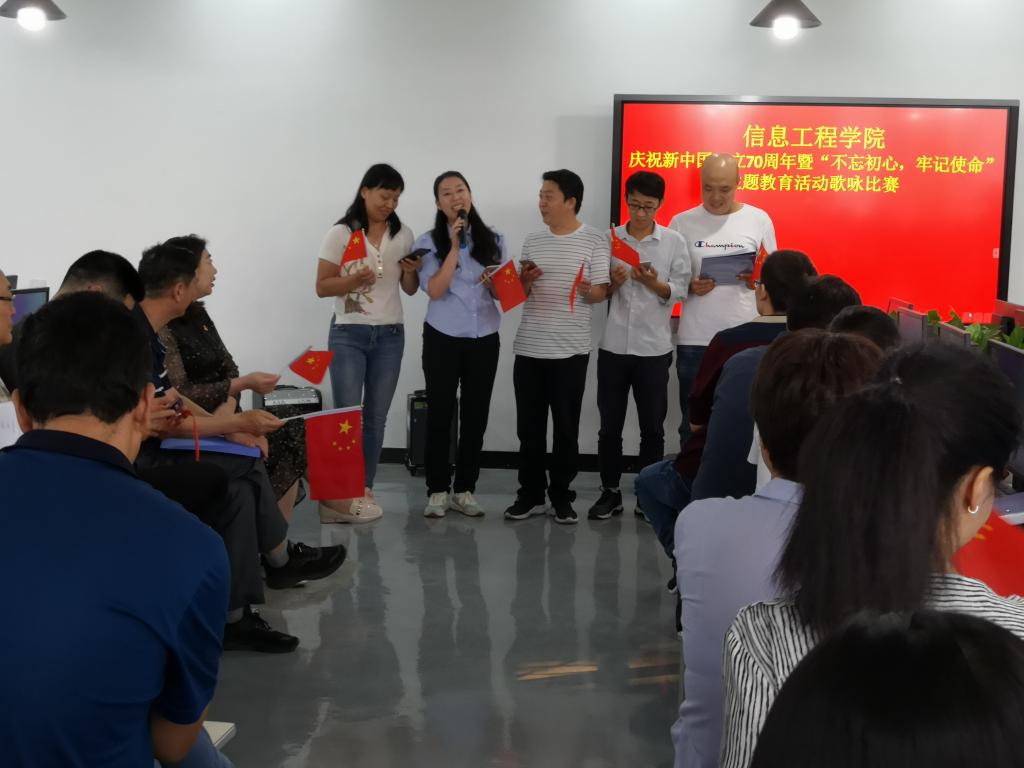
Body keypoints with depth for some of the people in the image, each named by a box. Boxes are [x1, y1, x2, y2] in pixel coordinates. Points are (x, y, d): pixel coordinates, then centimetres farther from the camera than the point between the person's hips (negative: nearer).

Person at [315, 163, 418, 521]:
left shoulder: (403, 235, 6)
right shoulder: (340, 234, -5)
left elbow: (410, 290, 12)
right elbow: (322, 287, -4)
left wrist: (411, 272, -9)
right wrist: (355, 279, -21)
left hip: (390, 335, 3)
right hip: (348, 334, -3)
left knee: (376, 418, 5)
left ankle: (364, 490, 13)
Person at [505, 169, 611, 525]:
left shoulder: (594, 240, -3)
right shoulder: (532, 240, 11)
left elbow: (601, 292, -5)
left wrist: (588, 291, -27)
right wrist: (525, 280, -6)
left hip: (570, 349, -4)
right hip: (528, 347, 4)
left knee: (566, 426, 3)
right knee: (529, 425, 7)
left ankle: (562, 496, 14)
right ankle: (530, 494, 18)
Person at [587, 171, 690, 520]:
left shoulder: (674, 241, 1)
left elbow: (679, 291, -2)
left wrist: (654, 283, -19)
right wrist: (613, 282, -15)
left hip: (654, 348, -1)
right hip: (613, 346, 1)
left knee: (652, 427, 7)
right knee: (610, 425, 7)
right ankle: (610, 492, 19)